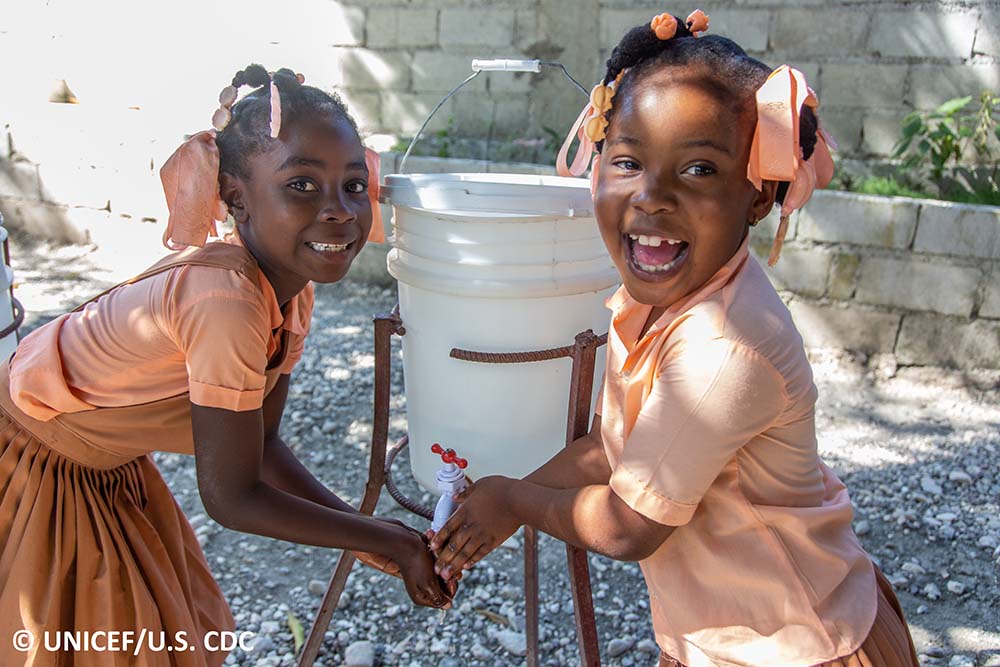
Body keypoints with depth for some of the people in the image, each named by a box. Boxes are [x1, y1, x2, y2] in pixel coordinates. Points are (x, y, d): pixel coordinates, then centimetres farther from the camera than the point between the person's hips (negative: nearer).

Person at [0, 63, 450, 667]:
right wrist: (389, 541, -21)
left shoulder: (291, 294, -12)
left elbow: (261, 443, -3)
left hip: (103, 469, 8)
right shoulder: (228, 300, -38)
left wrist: (366, 534, -11)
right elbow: (232, 497, -30)